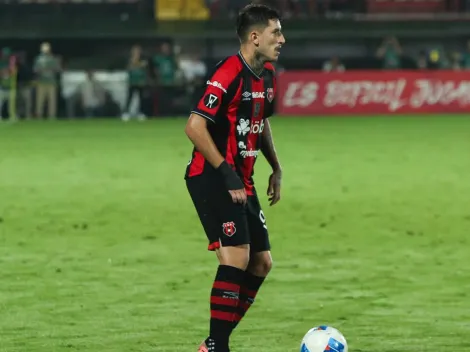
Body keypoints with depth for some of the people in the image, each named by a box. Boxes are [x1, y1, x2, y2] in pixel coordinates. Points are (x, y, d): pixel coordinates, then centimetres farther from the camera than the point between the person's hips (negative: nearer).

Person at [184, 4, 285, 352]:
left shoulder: (267, 74, 10)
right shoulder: (230, 74, -19)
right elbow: (194, 127, -24)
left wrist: (276, 168, 19)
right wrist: (226, 174, -23)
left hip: (242, 181, 10)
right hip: (212, 179, -10)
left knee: (261, 262, 8)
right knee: (236, 257, -19)